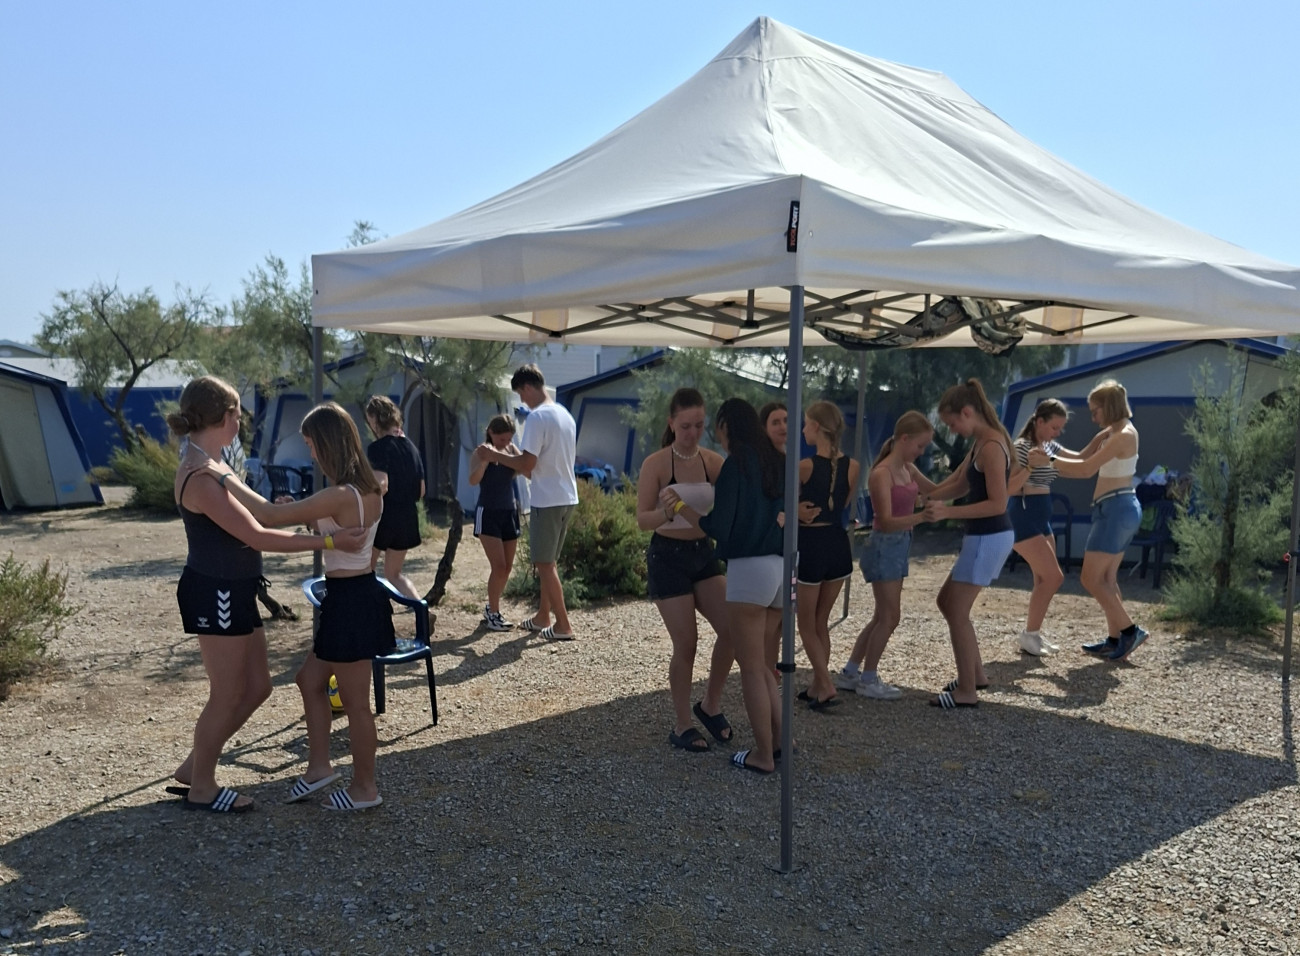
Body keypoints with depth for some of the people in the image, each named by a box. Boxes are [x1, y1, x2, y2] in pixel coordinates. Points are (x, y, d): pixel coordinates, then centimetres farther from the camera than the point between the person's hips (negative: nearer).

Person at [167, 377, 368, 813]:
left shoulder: (208, 468, 10)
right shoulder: (201, 478, -23)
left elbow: (251, 517, 21)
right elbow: (258, 537, -25)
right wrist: (329, 541, -23)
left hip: (232, 593, 10)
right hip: (215, 595, -10)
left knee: (257, 687, 16)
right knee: (228, 695, 5)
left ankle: (193, 767, 31)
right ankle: (201, 788, 23)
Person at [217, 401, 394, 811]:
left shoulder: (340, 495, -24)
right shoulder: (368, 488, 4)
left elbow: (268, 515, -22)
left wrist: (226, 478, -11)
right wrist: (299, 511, 7)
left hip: (350, 601, -9)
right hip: (359, 595, 9)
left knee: (355, 701, 7)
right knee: (310, 679, 22)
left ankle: (365, 788, 23)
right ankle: (319, 766, 33)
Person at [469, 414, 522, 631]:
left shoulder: (512, 450, 5)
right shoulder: (481, 452, -8)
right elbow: (473, 480, -22)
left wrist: (513, 454, -21)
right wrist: (486, 459, -35)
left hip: (510, 512, 5)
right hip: (488, 513, -5)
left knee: (507, 567, 10)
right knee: (498, 566, -10)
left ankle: (491, 607, 27)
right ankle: (493, 613, 4)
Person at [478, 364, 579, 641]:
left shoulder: (537, 417, -16)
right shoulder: (565, 414, 12)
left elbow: (527, 464, -20)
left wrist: (496, 456, -6)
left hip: (548, 501, -9)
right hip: (567, 498, 9)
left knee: (544, 564, 0)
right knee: (547, 561, 18)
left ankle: (563, 625, 3)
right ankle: (542, 617, 27)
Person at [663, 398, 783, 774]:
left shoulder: (737, 463, -7)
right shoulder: (775, 462, 14)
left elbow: (718, 528, -9)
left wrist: (680, 506, 2)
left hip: (750, 568, -7)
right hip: (783, 568, 7)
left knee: (751, 669, 3)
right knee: (763, 664, 19)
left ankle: (764, 754, 9)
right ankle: (779, 740, 19)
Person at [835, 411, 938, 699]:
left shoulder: (908, 470, 8)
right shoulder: (881, 473, -18)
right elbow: (886, 521, -24)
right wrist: (921, 517, -38)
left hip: (900, 546, 9)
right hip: (884, 546, -9)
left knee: (882, 616, 14)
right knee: (889, 617, -3)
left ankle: (850, 673, 23)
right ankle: (868, 680, 11)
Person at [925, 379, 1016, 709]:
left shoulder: (991, 446, -19)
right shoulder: (982, 442, 11)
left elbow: (997, 504, -23)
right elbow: (958, 486, 17)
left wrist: (948, 512, -24)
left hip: (988, 539, -10)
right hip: (986, 537, 10)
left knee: (957, 612, 0)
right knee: (947, 602, 18)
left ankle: (967, 691, 10)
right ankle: (976, 675, 28)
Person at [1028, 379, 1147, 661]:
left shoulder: (1123, 435, -15)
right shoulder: (1110, 434, 14)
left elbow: (1087, 469, -20)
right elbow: (1081, 458, 13)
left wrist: (1049, 460, -16)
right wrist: (1053, 452, 2)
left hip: (1116, 510, -10)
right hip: (1120, 510, 10)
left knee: (1091, 578, -6)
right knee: (1106, 578, 13)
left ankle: (1129, 630, -2)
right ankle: (1115, 638, 17)